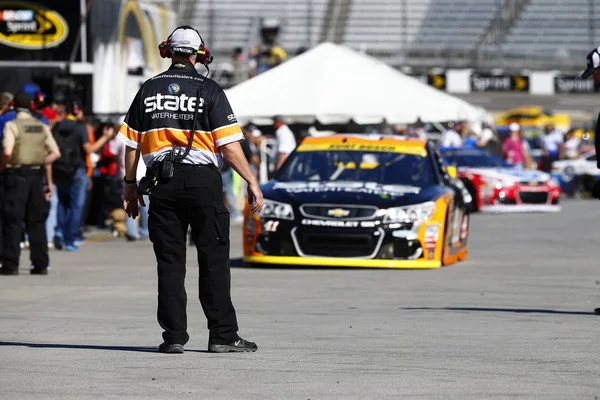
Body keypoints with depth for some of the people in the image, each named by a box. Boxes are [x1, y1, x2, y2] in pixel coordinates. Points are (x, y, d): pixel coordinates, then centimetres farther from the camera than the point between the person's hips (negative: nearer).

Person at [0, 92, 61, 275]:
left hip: (17, 175, -5)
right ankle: (40, 264, 9)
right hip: (37, 175, 5)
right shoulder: (42, 127, 9)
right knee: (36, 221, 10)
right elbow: (55, 153, 6)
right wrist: (39, 164, 13)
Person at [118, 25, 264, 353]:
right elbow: (229, 145, -8)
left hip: (162, 182, 3)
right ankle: (222, 335, 1)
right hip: (202, 179, -3)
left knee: (169, 262, 6)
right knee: (214, 260, 2)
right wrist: (252, 182, -4)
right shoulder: (209, 90, -3)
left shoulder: (148, 90, 7)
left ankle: (174, 336, 4)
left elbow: (132, 143, 8)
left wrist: (130, 186, 16)